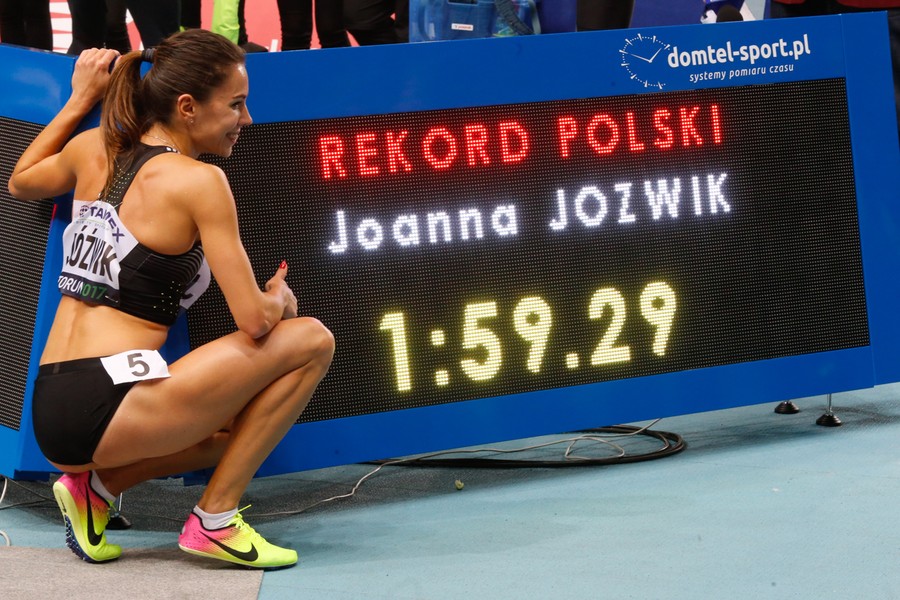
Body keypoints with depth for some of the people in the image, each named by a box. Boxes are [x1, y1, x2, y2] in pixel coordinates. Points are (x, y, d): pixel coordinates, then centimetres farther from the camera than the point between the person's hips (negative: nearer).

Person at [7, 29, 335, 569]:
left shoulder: (92, 149, 12)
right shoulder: (199, 181, -8)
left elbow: (20, 183, 35)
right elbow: (255, 320, -11)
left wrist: (79, 101, 36)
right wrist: (280, 299, 12)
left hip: (49, 415, 9)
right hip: (107, 405, -8)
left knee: (239, 425, 29)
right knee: (311, 341, -2)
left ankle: (98, 484, 13)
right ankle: (215, 520, 0)